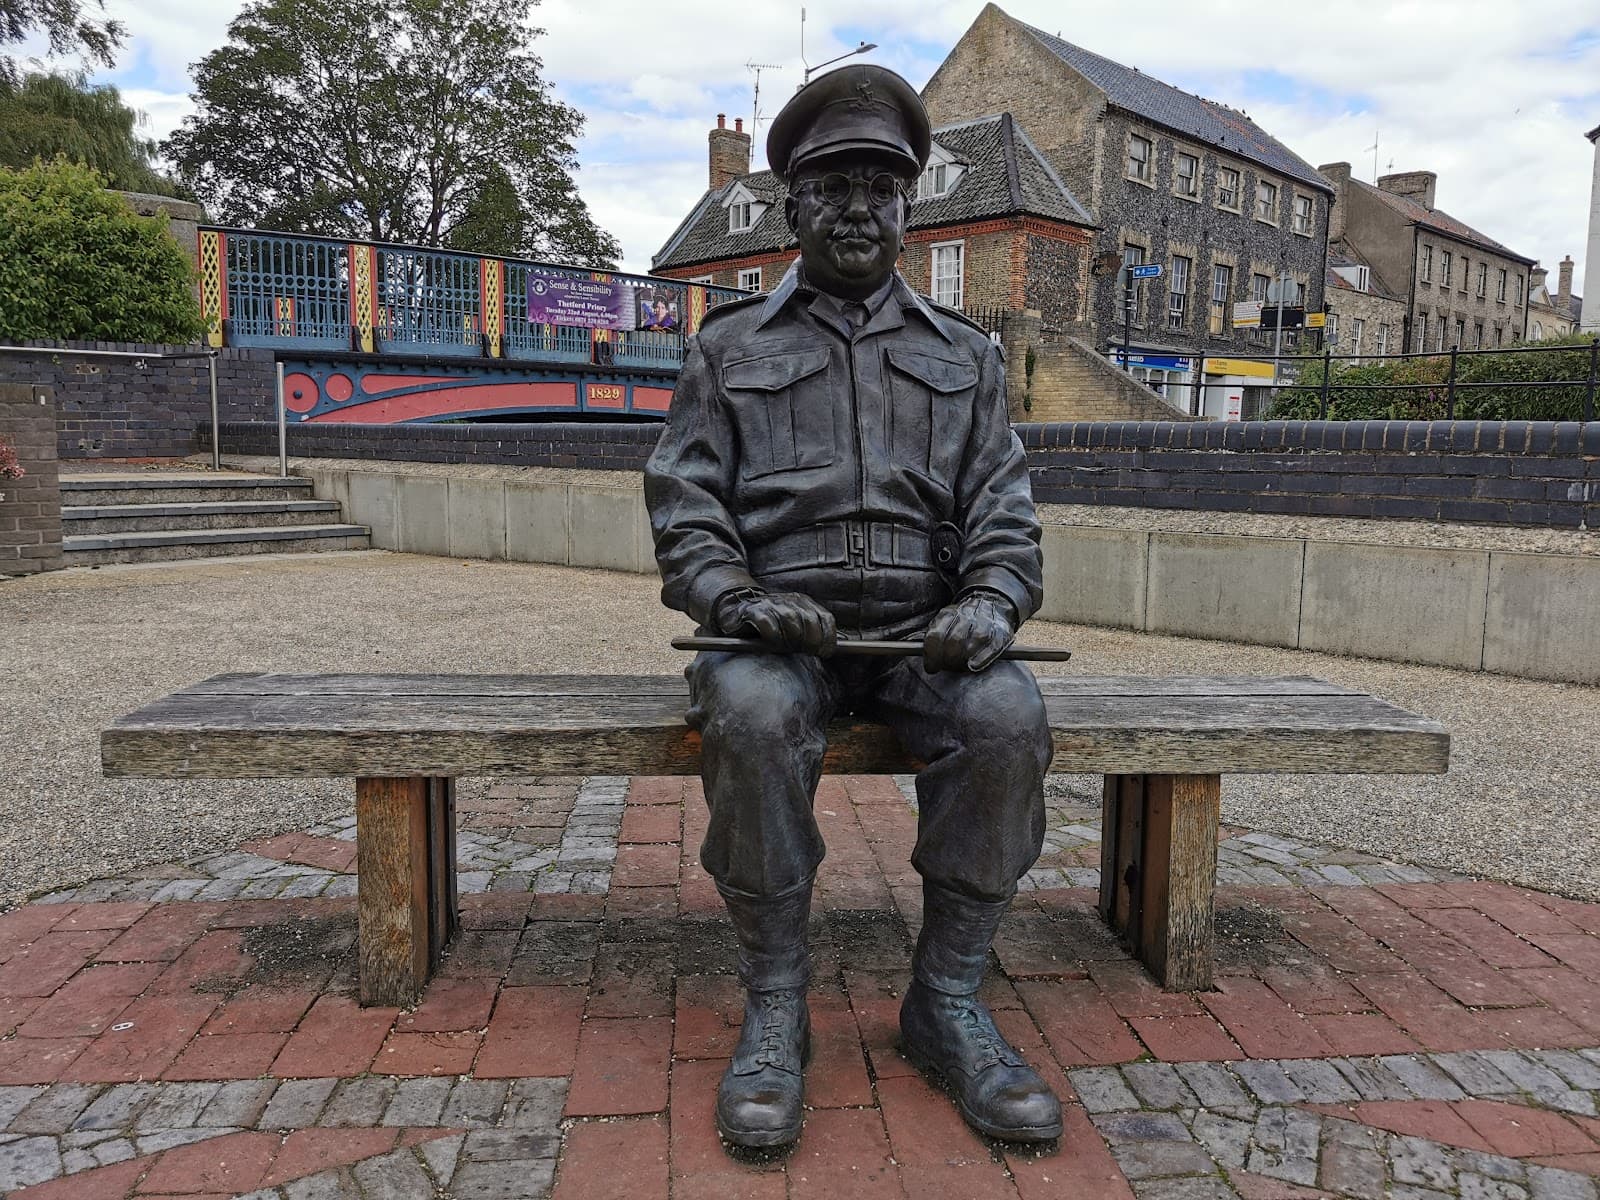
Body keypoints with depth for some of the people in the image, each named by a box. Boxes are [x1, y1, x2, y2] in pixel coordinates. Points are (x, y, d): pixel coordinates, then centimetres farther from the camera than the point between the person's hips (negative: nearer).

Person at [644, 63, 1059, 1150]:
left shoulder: (967, 356, 17)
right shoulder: (728, 349, 12)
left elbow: (1006, 518, 9)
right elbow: (685, 516, 4)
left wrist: (992, 601, -12)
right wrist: (740, 599, -16)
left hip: (926, 630, 2)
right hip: (778, 627, -1)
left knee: (1007, 715, -29)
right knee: (754, 716, -34)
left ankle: (948, 1000, -11)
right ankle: (776, 1007, -15)